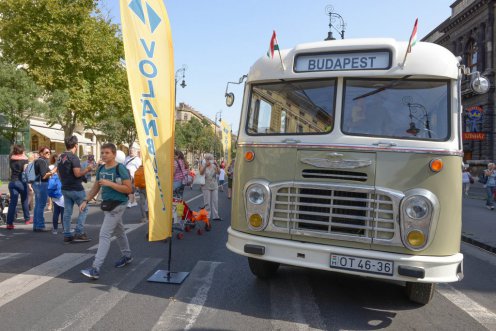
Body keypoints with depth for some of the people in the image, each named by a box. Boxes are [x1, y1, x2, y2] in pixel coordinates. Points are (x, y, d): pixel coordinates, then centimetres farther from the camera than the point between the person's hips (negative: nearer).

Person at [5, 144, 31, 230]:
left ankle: (9, 223, -7)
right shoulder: (24, 159, -6)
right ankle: (27, 219, 26)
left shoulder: (11, 158, 5)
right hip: (22, 182, -3)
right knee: (24, 201, 14)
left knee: (13, 202, 0)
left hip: (12, 182, 3)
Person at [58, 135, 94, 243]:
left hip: (65, 189, 8)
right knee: (84, 209, 3)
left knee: (67, 212, 9)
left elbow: (59, 174, 17)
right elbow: (77, 174, -22)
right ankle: (79, 233, -1)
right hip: (76, 188, -8)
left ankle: (67, 235, 13)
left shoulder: (61, 157, 11)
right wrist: (87, 169, -8)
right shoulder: (73, 157, -16)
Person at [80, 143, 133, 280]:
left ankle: (95, 269, -12)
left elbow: (129, 189, -18)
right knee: (119, 231, 22)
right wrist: (86, 201, 5)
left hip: (117, 205, -8)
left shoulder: (120, 168, -14)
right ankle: (127, 256, 41)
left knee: (104, 235, -12)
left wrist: (110, 183, -23)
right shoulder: (101, 169, 7)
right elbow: (96, 187, 16)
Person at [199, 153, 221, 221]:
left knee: (215, 201, 4)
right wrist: (205, 166, -31)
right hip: (206, 186, -3)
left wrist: (217, 166, -26)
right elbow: (201, 173, -19)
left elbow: (218, 173, -10)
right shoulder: (203, 165, 0)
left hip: (214, 186, 3)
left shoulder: (214, 166, 6)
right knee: (207, 202, -1)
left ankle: (215, 216, 11)